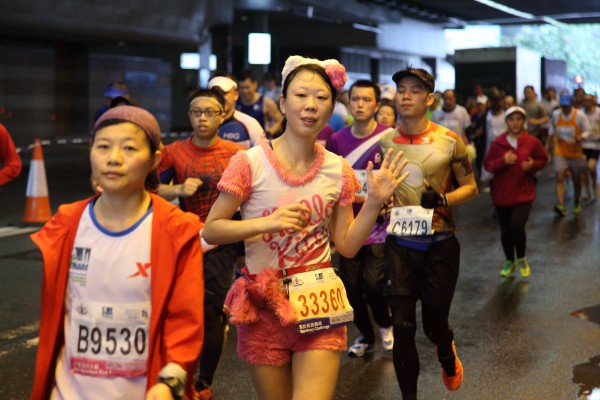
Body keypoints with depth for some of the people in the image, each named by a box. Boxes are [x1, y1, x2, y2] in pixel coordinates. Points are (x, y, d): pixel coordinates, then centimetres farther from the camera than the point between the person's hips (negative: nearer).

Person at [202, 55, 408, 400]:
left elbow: (347, 246, 6)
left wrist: (375, 202, -7)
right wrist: (268, 223, -21)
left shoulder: (338, 171, 1)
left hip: (319, 305, 2)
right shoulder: (250, 163, -9)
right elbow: (211, 230, -7)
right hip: (264, 306, -1)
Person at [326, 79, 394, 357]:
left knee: (373, 282, -12)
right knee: (350, 285, 6)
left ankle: (385, 324, 21)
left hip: (379, 225, -4)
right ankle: (365, 336, 29)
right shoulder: (337, 140, 3)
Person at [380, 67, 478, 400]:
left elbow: (470, 188, 1)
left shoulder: (449, 141, -6)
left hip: (440, 245, -2)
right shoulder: (384, 141, 2)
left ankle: (448, 358, 46)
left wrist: (443, 199, -18)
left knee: (434, 323, 9)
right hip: (399, 244, 2)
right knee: (402, 327, -1)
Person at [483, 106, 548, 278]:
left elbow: (543, 159, 11)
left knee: (517, 227, -17)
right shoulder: (497, 143, -4)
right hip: (501, 193, 2)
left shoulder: (533, 142, -4)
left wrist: (533, 165, -10)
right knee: (505, 231, 9)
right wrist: (502, 161, -20)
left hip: (523, 193, -2)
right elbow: (488, 165, -1)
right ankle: (509, 262, 33)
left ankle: (521, 259, 11)